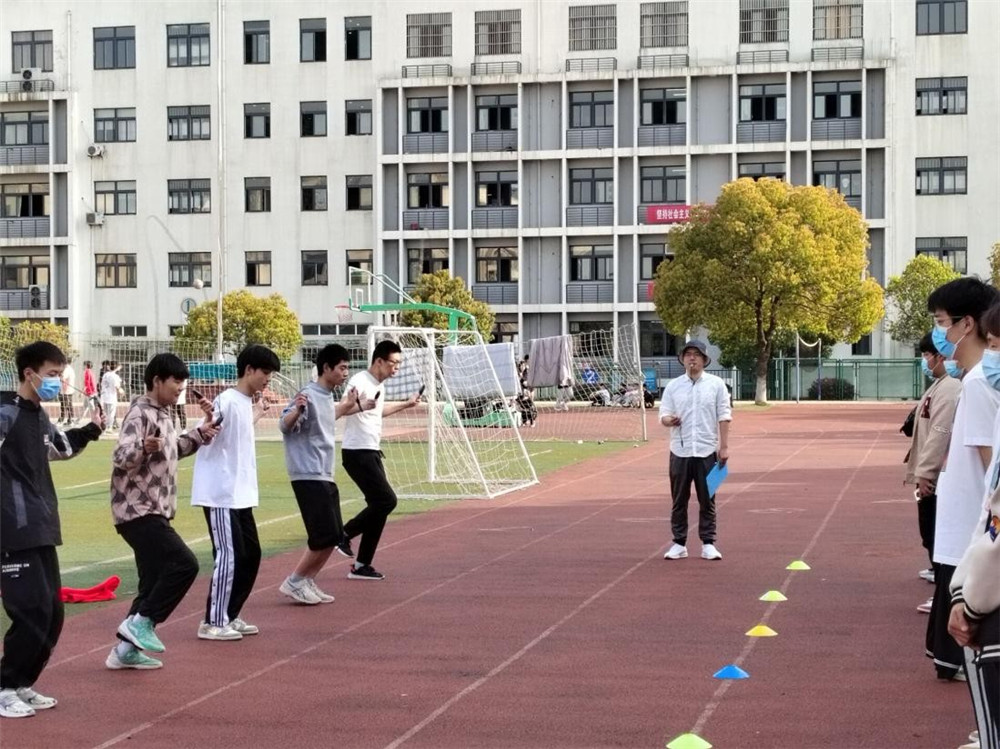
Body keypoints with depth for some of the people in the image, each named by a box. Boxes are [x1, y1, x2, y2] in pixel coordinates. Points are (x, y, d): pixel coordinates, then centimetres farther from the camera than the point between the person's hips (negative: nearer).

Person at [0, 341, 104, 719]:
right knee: (32, 613, -10)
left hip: (42, 530, 9)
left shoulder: (40, 418, 14)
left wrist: (91, 430, 22)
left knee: (52, 613, 10)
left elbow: (62, 447, 33)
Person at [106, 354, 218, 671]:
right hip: (138, 511, -10)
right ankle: (140, 621, -8)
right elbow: (120, 457, -26)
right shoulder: (140, 414, -15)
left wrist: (201, 433, 21)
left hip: (153, 511, 10)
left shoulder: (164, 414, 14)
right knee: (184, 564, -17)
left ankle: (125, 649, 15)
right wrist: (143, 447, -46)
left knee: (155, 580, 10)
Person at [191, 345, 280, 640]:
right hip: (221, 495, -10)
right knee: (229, 556, -8)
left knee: (250, 554, 12)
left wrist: (258, 412, 37)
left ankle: (230, 616, 22)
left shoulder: (246, 402, 12)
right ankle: (212, 623, 0)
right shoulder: (226, 401, -15)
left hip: (241, 495, 10)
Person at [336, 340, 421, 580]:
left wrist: (405, 404, 41)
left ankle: (361, 565, 11)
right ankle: (344, 534, 2)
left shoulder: (380, 385, 13)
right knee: (386, 500, -14)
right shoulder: (360, 382, -16)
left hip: (372, 452, 10)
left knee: (380, 505, 6)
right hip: (357, 453, -10)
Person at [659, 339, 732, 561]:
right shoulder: (672, 386, 7)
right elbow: (663, 415, 5)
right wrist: (669, 420, -19)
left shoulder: (716, 384, 3)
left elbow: (724, 417, 1)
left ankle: (708, 544, 8)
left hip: (707, 451, -1)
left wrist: (724, 446, -6)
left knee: (707, 500, 2)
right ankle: (679, 543, 11)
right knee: (679, 500, 4)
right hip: (680, 451, 1)